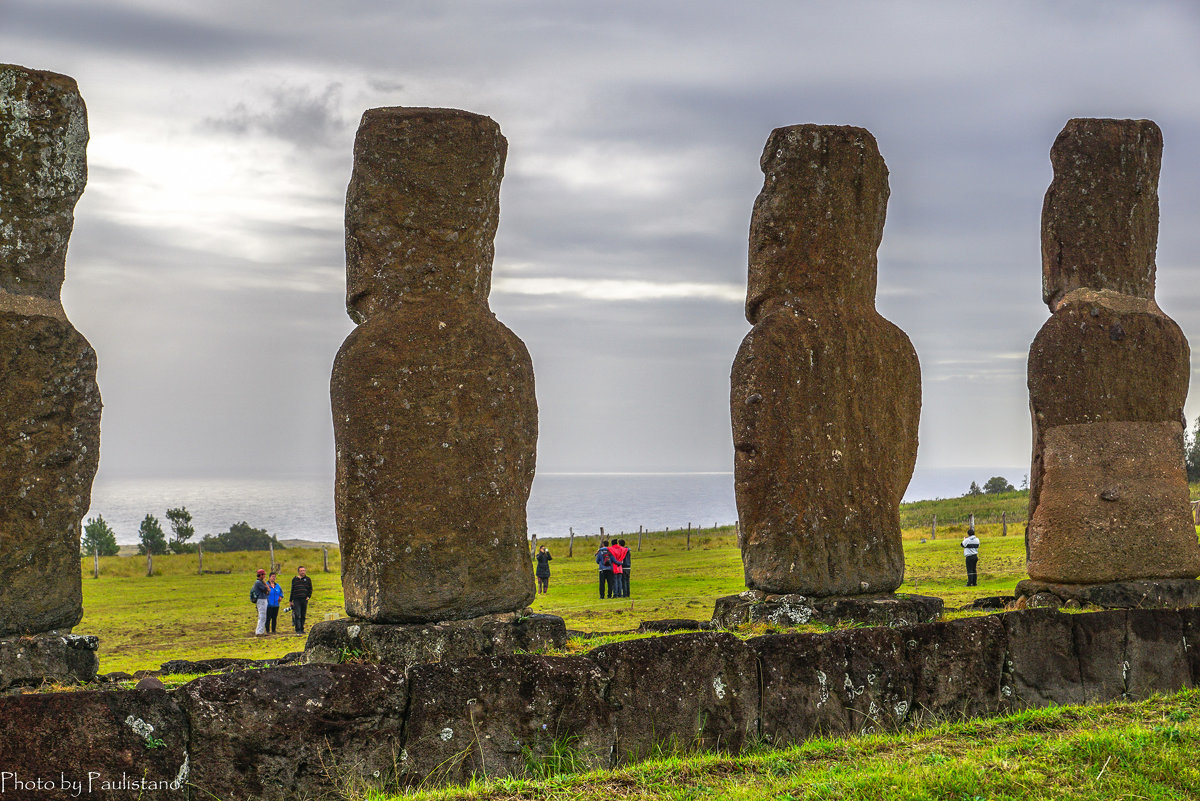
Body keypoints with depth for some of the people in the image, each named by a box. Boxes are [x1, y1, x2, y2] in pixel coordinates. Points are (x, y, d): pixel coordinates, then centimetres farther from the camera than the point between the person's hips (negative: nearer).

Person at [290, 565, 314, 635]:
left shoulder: (307, 579, 10)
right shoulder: (294, 579, 10)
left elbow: (310, 589, 14)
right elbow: (292, 590, 15)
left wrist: (309, 596, -2)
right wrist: (290, 600, 13)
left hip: (304, 600, 2)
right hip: (296, 600, -1)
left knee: (303, 615, 6)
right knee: (297, 615, -10)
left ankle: (302, 629, 14)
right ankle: (298, 630, -12)